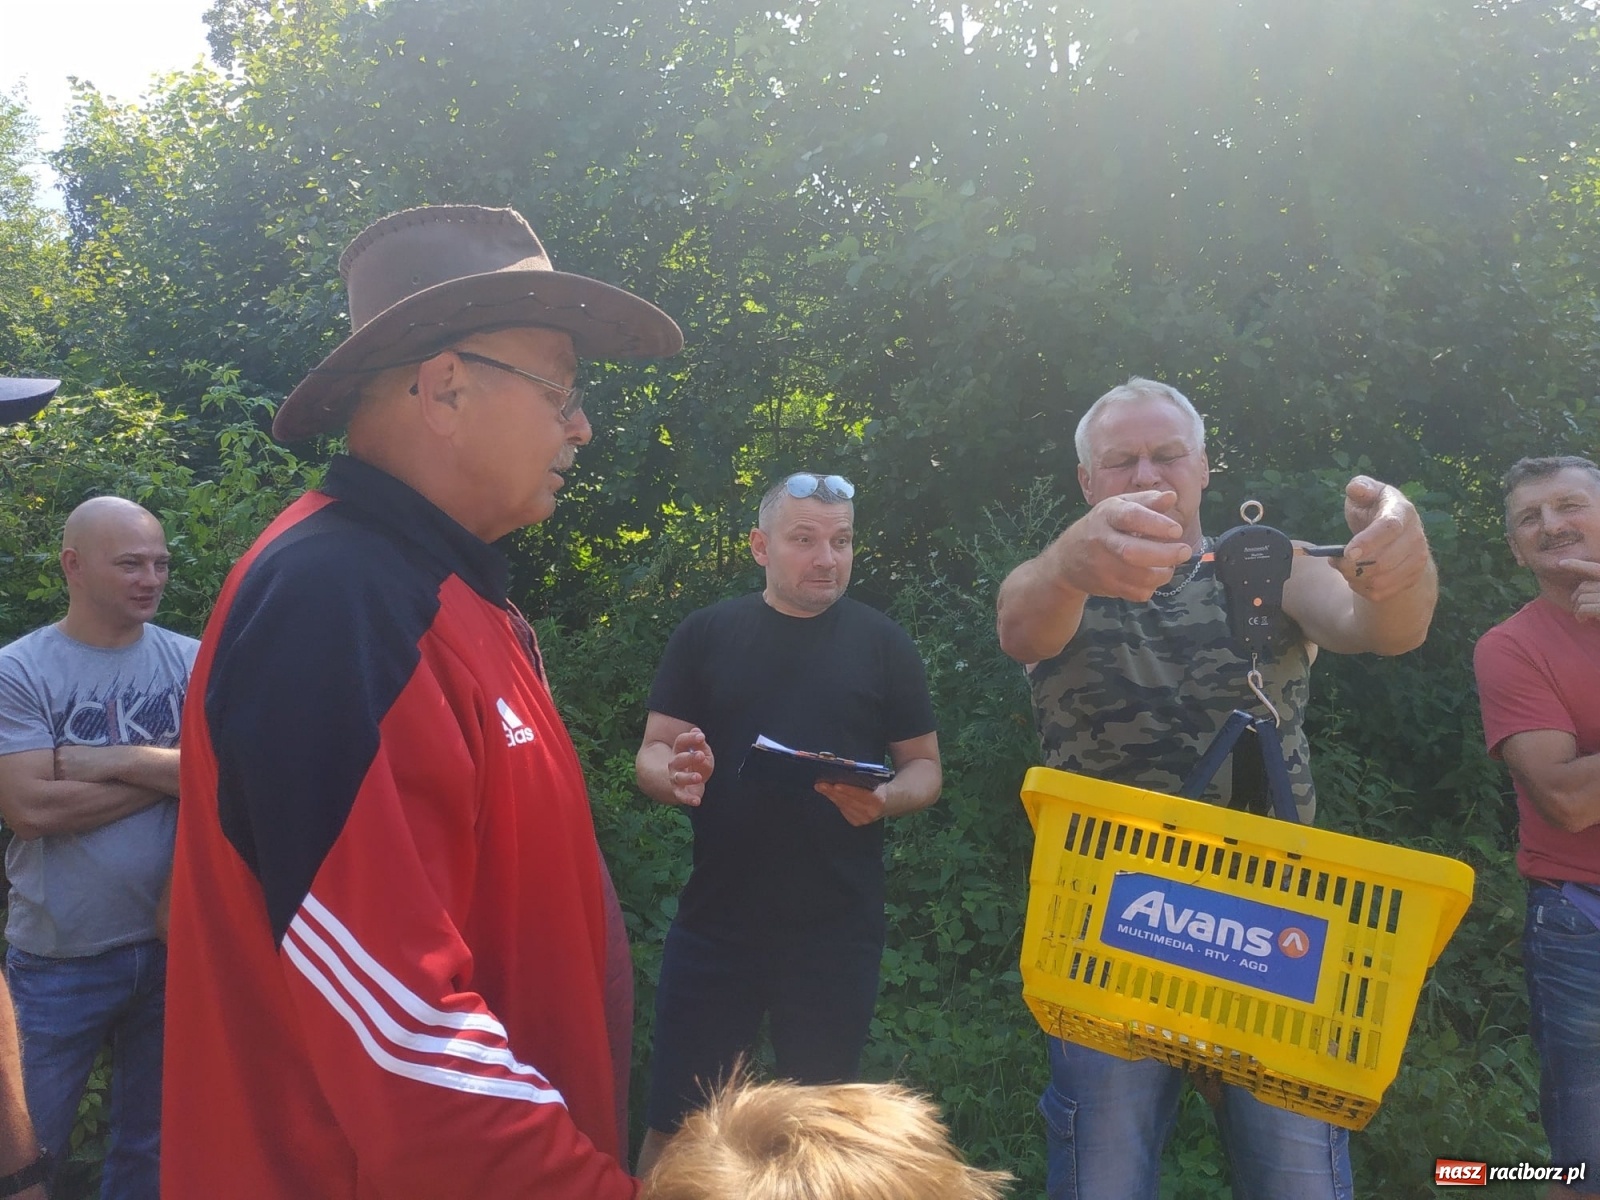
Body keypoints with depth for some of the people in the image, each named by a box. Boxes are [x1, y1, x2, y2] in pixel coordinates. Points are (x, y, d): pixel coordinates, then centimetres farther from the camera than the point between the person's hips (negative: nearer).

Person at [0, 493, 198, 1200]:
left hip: (174, 942, 3)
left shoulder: (190, 661, -1)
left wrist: (109, 759, -18)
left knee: (154, 1140, 19)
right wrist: (170, 772, -14)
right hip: (60, 958, -2)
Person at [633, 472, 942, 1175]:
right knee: (676, 1125, 8)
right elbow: (650, 757, 2)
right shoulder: (705, 634, 1)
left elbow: (925, 766, 5)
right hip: (715, 923, 0)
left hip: (838, 931, 1)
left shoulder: (883, 644, 1)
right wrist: (677, 775, -21)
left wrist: (884, 799, -17)